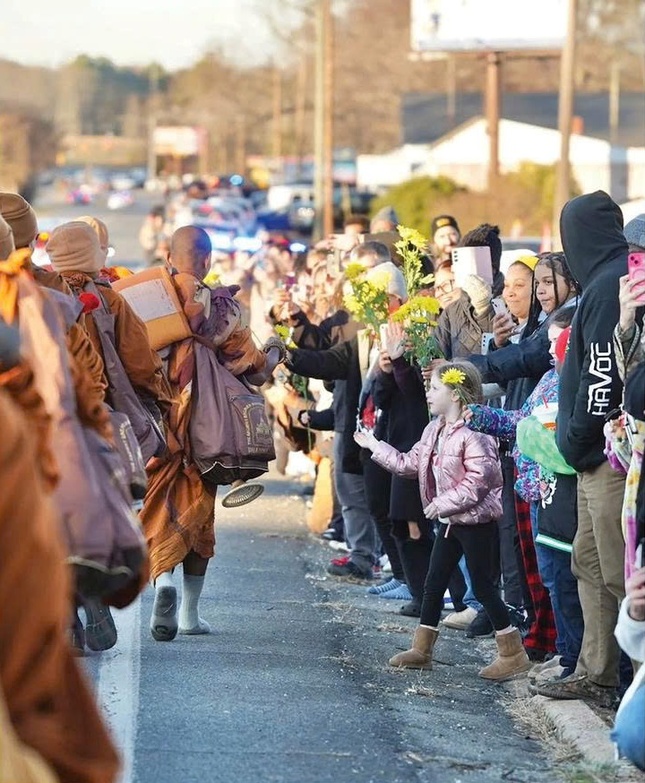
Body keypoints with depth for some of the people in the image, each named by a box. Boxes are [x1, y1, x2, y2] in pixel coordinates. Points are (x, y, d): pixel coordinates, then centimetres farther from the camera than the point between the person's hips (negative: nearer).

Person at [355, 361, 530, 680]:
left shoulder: (473, 433, -20)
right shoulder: (434, 431, 9)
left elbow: (478, 480, -26)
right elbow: (409, 463, 17)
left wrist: (443, 503, -23)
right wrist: (375, 447, 18)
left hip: (476, 521, -9)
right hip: (450, 520, 9)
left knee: (483, 585, -5)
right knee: (434, 583, 12)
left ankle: (513, 653, 2)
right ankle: (421, 650, 20)